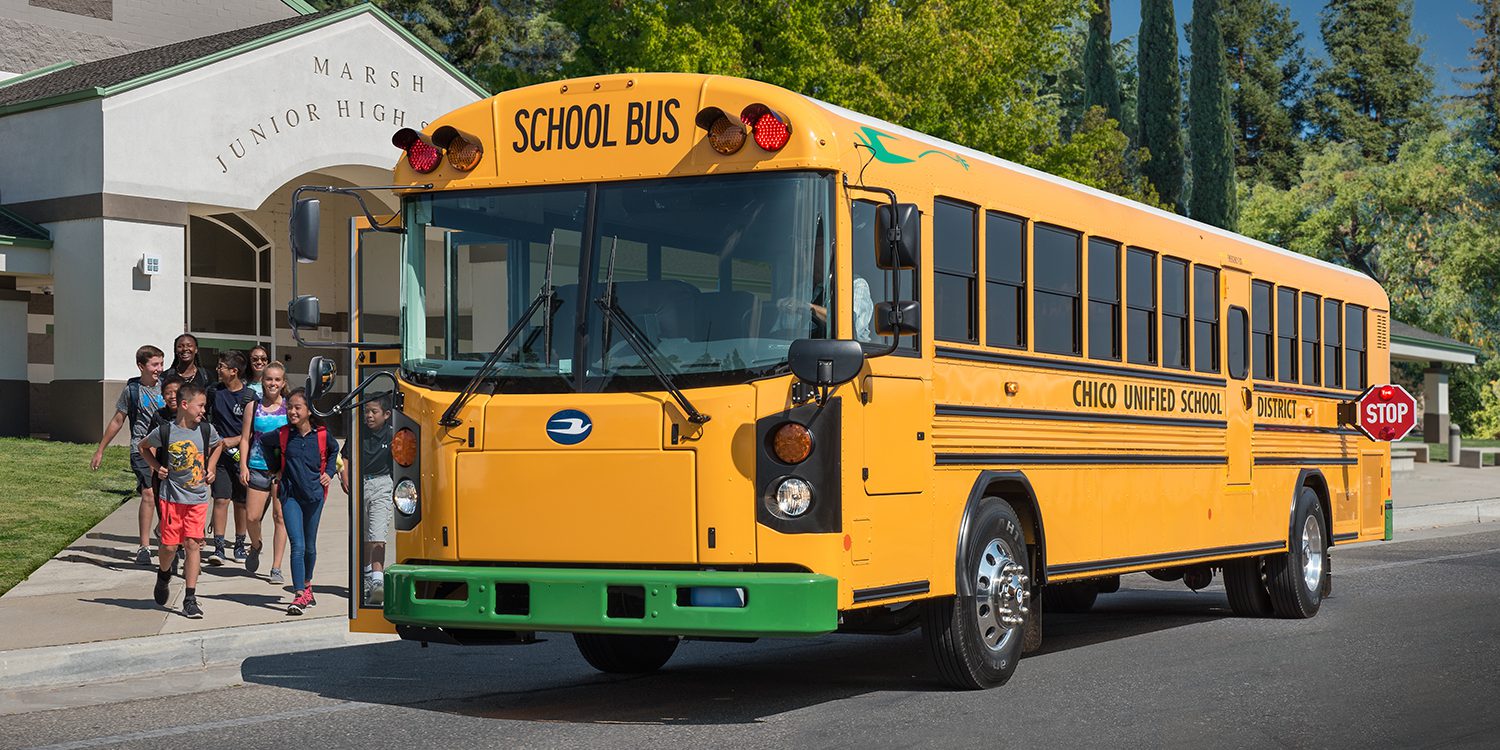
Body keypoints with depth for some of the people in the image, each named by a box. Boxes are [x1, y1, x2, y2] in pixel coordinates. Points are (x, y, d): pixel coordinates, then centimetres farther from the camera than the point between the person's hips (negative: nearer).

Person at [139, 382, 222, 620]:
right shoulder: (165, 431, -9)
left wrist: (210, 468, 10)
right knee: (169, 545, 1)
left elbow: (218, 445, 20)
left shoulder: (206, 430, -2)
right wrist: (157, 467, -1)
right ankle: (164, 575, 36)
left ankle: (190, 599, 0)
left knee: (193, 544, -5)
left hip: (198, 497, 1)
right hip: (172, 496, -1)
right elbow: (144, 446, 10)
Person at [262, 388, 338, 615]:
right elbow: (262, 443, 15)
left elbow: (334, 450, 18)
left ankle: (306, 585, 37)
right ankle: (299, 596, -15)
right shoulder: (282, 435, -5)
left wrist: (329, 472, 8)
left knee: (310, 546, 15)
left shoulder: (322, 435, -4)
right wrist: (276, 468, 11)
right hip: (290, 496, -1)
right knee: (297, 546, -12)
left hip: (314, 495, 1)